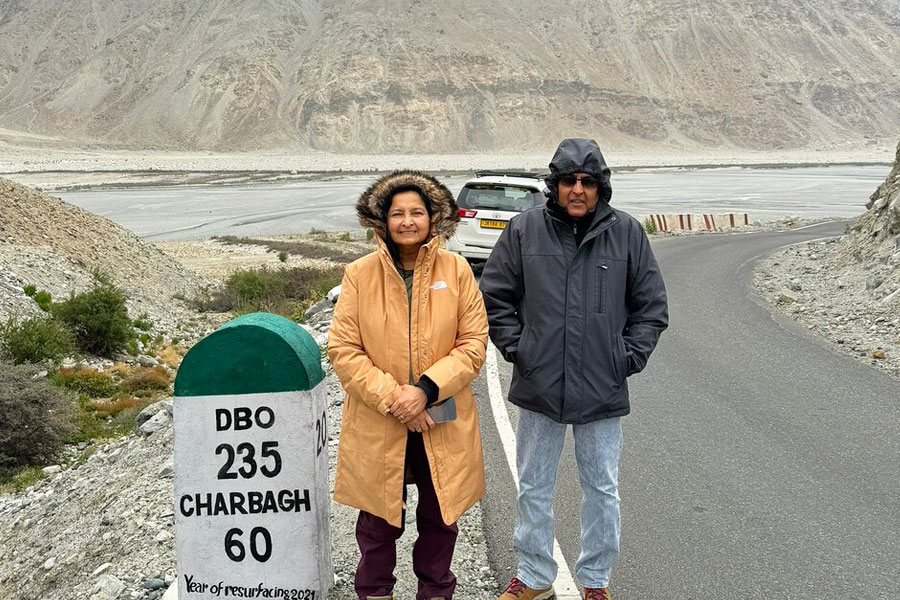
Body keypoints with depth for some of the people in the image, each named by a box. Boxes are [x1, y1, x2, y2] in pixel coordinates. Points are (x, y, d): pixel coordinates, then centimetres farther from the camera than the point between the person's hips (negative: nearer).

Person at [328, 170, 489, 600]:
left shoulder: (457, 270, -3)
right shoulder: (359, 274, -5)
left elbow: (474, 343, -4)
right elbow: (342, 350, -7)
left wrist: (425, 390, -16)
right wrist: (391, 398, -16)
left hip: (443, 422, 1)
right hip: (377, 425, -1)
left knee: (440, 517, 17)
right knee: (379, 521, 14)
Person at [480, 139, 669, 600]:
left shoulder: (627, 233, -1)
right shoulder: (524, 230, -2)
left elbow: (651, 305, 5)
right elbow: (494, 297, 6)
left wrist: (628, 357, -3)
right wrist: (516, 348, -2)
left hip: (602, 390, 0)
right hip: (538, 387, 1)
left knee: (602, 490, 12)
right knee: (533, 488, 13)